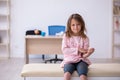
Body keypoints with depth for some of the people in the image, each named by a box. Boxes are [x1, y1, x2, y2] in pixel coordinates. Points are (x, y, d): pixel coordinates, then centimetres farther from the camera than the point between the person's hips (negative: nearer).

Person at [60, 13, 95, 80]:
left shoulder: (85, 38, 2)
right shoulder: (66, 36, 0)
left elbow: (84, 54, 1)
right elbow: (64, 50, -9)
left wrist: (88, 52, -24)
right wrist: (78, 49, -17)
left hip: (81, 60, 1)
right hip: (69, 60, 0)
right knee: (67, 73, -33)